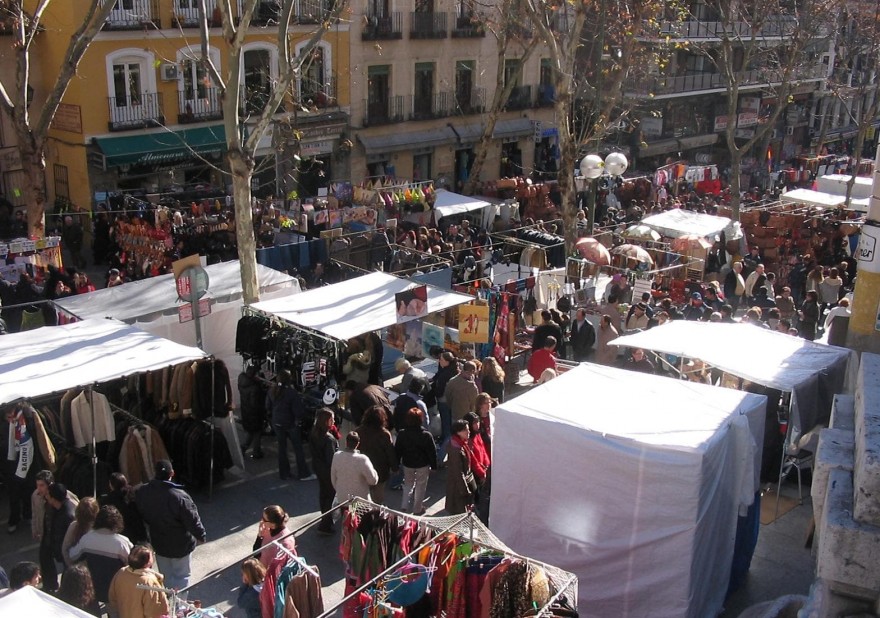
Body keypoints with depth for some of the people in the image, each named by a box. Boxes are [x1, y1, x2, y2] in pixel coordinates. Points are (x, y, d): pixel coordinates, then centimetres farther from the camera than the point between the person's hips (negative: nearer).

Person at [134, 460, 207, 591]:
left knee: (166, 576, 24)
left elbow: (141, 516, 2)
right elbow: (193, 520, -22)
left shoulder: (142, 492, -14)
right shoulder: (180, 497, -31)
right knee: (182, 576, 14)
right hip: (180, 545, -5)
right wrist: (201, 536, -3)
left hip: (159, 543, 5)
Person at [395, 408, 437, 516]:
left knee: (408, 484, 24)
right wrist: (433, 466, 0)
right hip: (423, 465, -3)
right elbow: (432, 453, -13)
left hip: (407, 464, 3)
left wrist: (397, 464, 11)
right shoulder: (426, 435, -20)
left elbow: (397, 451, -2)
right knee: (420, 486, 14)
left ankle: (404, 507, 19)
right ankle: (417, 509, 24)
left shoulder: (401, 434, -13)